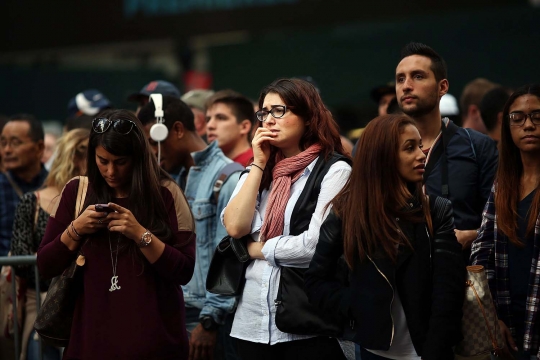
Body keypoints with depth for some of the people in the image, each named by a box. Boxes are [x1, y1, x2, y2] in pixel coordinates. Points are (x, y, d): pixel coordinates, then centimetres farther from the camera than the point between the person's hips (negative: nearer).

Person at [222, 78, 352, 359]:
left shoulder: (333, 170, -6)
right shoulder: (257, 171, 14)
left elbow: (317, 243, -17)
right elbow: (234, 227, -1)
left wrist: (258, 249, -3)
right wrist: (259, 165, -1)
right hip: (253, 321, 6)